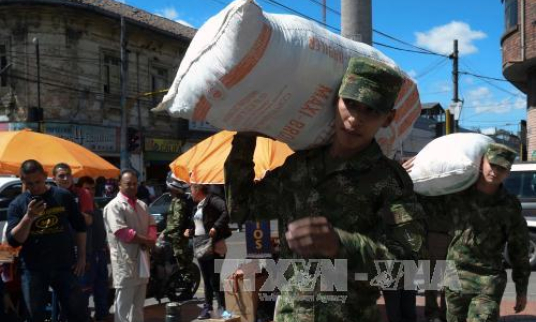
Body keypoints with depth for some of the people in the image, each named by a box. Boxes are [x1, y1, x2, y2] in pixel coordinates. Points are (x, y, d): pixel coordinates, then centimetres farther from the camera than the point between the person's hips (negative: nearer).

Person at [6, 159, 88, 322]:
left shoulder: (63, 196, 0)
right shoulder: (17, 204, 0)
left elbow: (80, 227, 8)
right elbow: (13, 240, -8)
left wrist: (81, 256, 4)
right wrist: (28, 218, -21)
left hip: (64, 266, 0)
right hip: (33, 270, 0)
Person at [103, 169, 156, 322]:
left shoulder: (142, 205, 16)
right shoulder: (114, 206, -11)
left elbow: (152, 225, 14)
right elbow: (122, 232, -20)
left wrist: (151, 240, -8)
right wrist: (145, 240, -14)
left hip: (142, 259, 8)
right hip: (125, 261, -8)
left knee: (138, 302, 16)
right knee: (124, 303, -3)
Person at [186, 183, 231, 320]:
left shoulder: (212, 200, -11)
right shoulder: (198, 206, 17)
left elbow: (226, 212, -25)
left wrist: (216, 227, -28)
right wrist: (190, 232, 16)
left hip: (213, 245, -9)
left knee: (215, 280, -6)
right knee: (206, 279, 14)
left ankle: (223, 308, 2)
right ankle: (207, 308, 20)